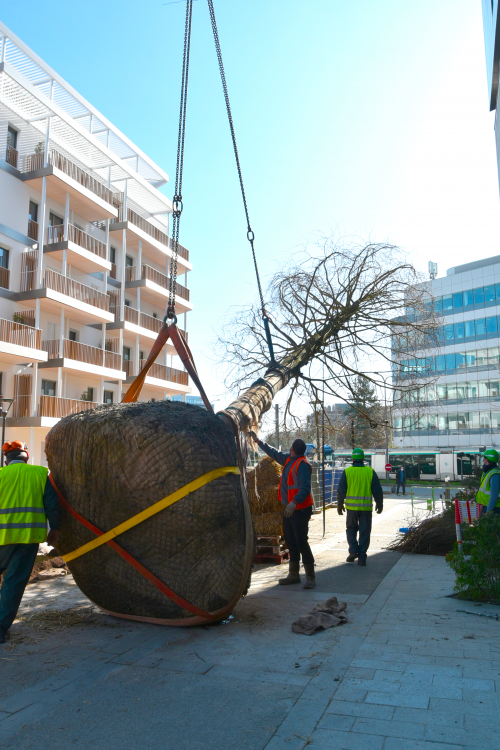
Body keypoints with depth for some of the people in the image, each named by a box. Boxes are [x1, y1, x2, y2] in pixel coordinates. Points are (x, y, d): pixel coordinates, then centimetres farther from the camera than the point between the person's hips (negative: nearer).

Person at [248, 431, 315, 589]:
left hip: (300, 509, -9)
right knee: (291, 542, 15)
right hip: (288, 509, 9)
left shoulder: (302, 464, -19)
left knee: (301, 543, -7)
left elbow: (305, 488, -28)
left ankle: (310, 577, 4)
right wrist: (258, 441, 31)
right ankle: (293, 575, 25)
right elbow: (273, 453, 26)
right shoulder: (288, 459, 9)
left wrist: (294, 502, -40)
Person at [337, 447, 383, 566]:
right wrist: (379, 504, 14)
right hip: (366, 507, 0)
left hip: (352, 506, 0)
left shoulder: (347, 471, -3)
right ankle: (362, 557, 7)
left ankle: (353, 551, 4)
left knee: (351, 528, 18)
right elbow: (377, 490, 2)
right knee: (364, 532, 8)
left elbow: (341, 490, -1)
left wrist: (339, 505, 11)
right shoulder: (370, 471, 0)